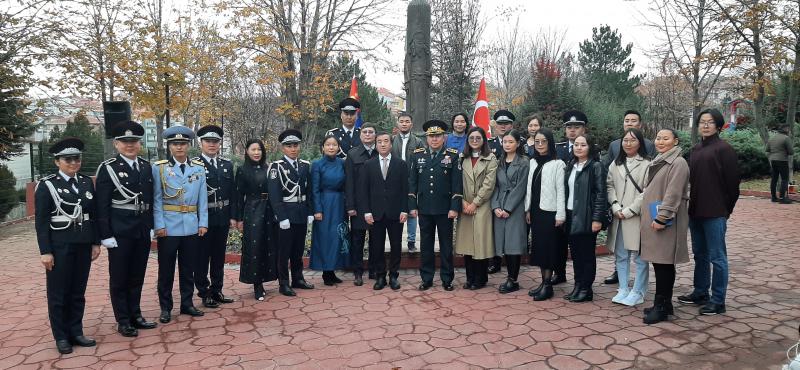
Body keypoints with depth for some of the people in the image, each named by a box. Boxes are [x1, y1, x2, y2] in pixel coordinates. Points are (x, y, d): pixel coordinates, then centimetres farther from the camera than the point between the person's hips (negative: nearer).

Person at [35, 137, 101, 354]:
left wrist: (96, 243, 7)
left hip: (83, 245, 4)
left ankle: (76, 332, 22)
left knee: (78, 292, 11)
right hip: (59, 246, -4)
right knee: (58, 293, 7)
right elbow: (41, 221, -8)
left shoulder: (87, 183, 8)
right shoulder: (47, 185, -5)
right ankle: (61, 337, 18)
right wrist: (45, 251, -12)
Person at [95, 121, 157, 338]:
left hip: (142, 231, 5)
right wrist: (105, 235, -13)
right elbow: (101, 205, -9)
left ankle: (135, 315, 26)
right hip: (119, 232, -5)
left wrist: (151, 226, 11)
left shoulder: (146, 167, 9)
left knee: (137, 277, 14)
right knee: (119, 278, 6)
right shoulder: (107, 168, -6)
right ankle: (123, 321, 16)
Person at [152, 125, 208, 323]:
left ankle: (187, 304, 24)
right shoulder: (159, 168, -1)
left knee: (188, 268, 12)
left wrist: (203, 223, 0)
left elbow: (202, 198, 6)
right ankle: (165, 307, 18)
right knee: (166, 269, 7)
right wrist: (159, 225, -12)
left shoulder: (198, 168, 6)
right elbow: (156, 199, -5)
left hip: (192, 227, 2)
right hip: (168, 226, -2)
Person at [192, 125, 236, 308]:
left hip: (222, 218, 5)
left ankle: (217, 291, 25)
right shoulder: (193, 164, -7)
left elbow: (232, 192, 10)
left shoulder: (227, 165, 10)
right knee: (202, 257, 6)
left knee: (219, 256, 14)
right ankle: (204, 293, 17)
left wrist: (233, 216, 6)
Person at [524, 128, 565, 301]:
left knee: (549, 247, -1)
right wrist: (528, 209, 9)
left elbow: (560, 191, -10)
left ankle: (548, 285, 8)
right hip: (535, 211, 6)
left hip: (550, 212, -6)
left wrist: (560, 215, -13)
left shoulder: (557, 164, -8)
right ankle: (543, 282, 19)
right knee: (538, 246, 10)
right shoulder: (533, 162, 10)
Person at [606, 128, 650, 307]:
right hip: (618, 217, 6)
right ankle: (623, 290, 21)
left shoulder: (646, 164, -7)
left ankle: (638, 292, 13)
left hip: (637, 217, -6)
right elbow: (609, 186, 10)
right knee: (620, 255, 11)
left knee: (639, 256, 2)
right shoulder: (615, 164, 13)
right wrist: (615, 207, -4)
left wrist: (629, 211, -13)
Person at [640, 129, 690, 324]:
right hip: (651, 221, 9)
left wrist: (661, 218, -21)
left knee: (664, 264, -3)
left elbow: (673, 194, -18)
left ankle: (661, 307, 5)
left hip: (666, 222, -9)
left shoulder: (678, 163, -11)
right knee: (658, 262, 12)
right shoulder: (656, 162, 18)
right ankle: (664, 305, 21)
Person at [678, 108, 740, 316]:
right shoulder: (695, 150, 13)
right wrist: (692, 205, 10)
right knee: (700, 254, 16)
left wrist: (725, 210, -4)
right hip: (696, 212, 7)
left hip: (715, 213, -7)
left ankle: (718, 301, 7)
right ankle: (700, 293, 28)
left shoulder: (724, 149, -8)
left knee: (717, 257, 0)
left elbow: (732, 182, -9)